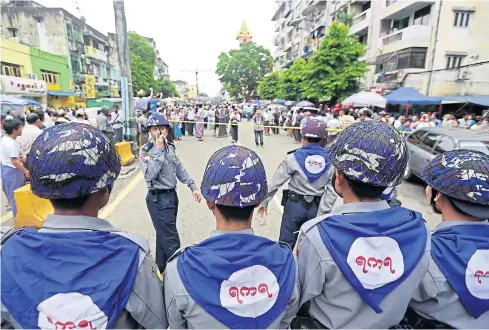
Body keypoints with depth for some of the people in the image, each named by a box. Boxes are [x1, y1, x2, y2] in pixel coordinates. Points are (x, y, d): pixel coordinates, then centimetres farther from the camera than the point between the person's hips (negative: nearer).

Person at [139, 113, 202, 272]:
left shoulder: (170, 147, 6)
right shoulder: (146, 150, -13)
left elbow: (180, 168, 13)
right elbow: (149, 175, -26)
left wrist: (193, 186, 7)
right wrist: (159, 150, -25)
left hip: (172, 195, 7)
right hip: (158, 199, -7)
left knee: (164, 235, 20)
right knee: (171, 239, -2)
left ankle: (161, 267, 37)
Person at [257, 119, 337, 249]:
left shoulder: (294, 157, -12)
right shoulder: (329, 160, -6)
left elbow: (276, 182, -9)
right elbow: (332, 191, -11)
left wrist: (264, 202, 1)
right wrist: (323, 213, -6)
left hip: (295, 204, -3)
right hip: (316, 207, 3)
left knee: (286, 244, 11)